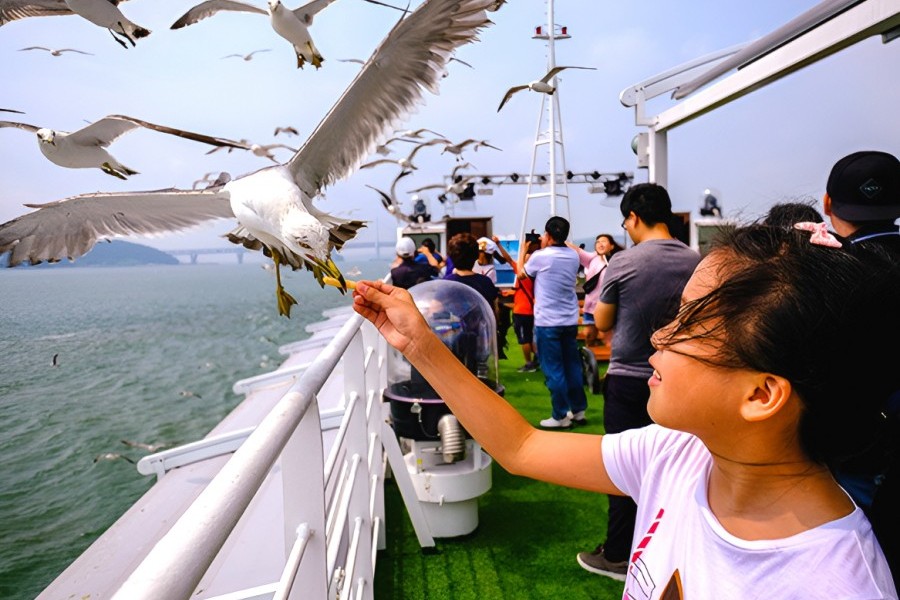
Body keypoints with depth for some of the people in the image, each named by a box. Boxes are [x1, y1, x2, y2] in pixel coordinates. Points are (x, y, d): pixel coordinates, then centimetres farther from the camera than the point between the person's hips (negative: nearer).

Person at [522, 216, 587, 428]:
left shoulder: (540, 257, -12)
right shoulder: (574, 256, 5)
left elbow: (521, 273, 7)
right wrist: (545, 248, 24)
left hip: (547, 322, -6)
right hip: (570, 320, 6)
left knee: (553, 370, 0)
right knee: (572, 366, 14)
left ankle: (560, 416, 5)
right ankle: (578, 410, 22)